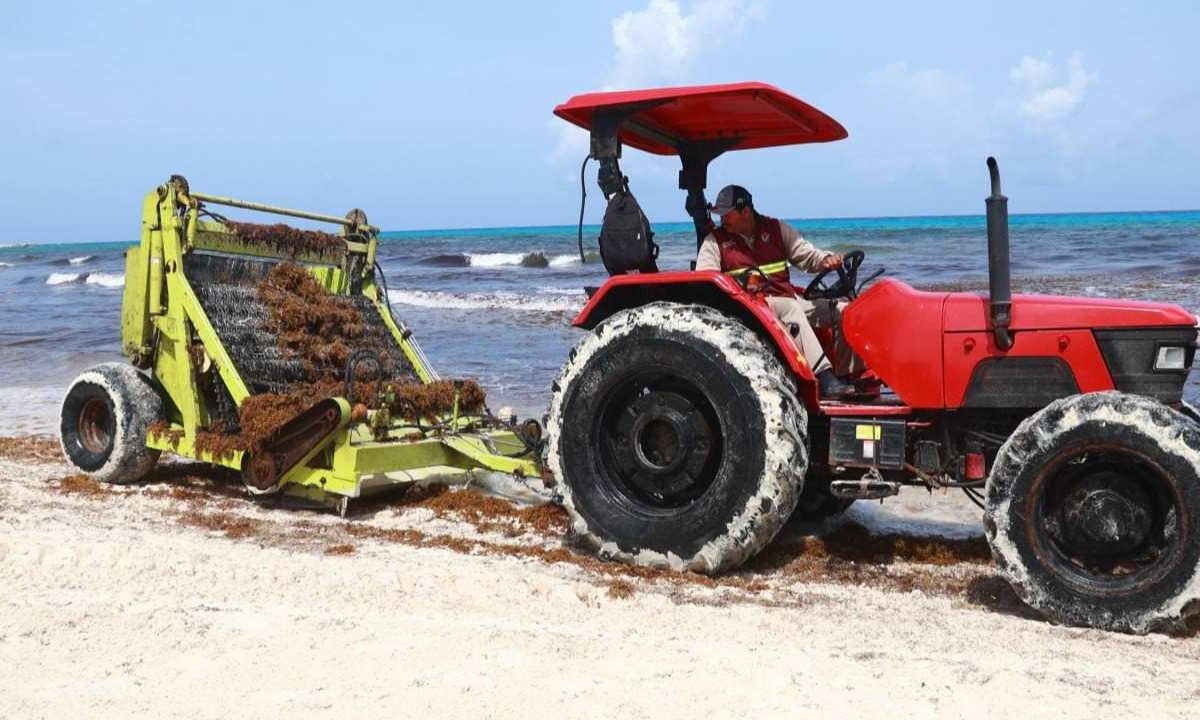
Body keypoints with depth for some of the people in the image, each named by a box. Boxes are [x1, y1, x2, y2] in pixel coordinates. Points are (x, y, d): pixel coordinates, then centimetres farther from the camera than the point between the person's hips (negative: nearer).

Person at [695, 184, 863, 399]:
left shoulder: (776, 229, 14)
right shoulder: (714, 241, 7)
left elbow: (807, 255, 12)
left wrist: (826, 260, -11)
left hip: (789, 302, 5)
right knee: (790, 309, -36)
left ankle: (846, 376, -17)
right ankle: (825, 379, -46)